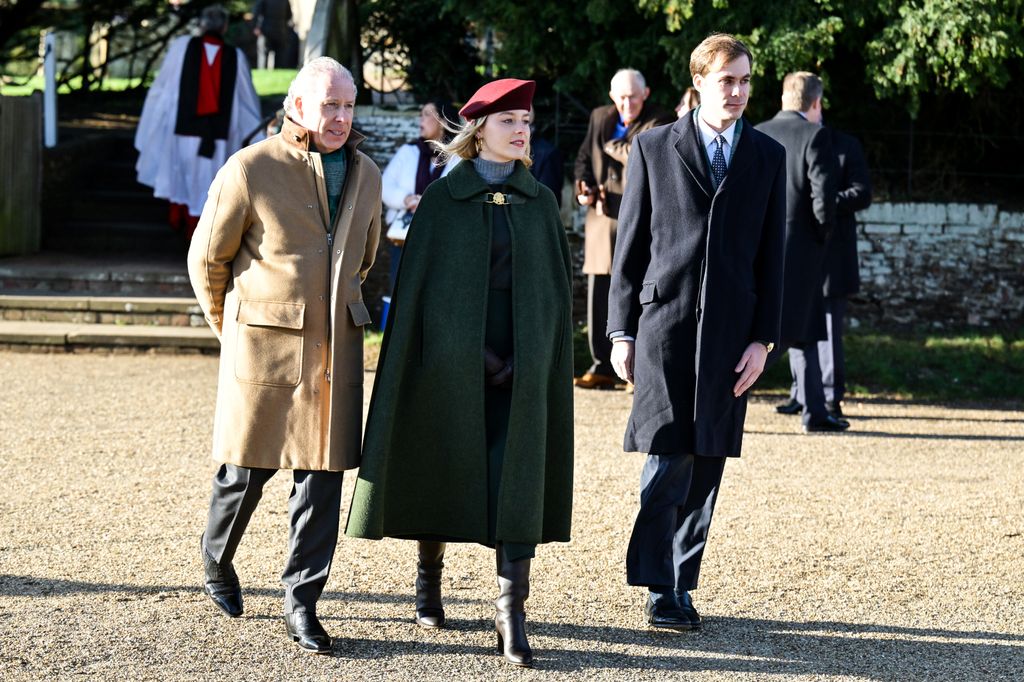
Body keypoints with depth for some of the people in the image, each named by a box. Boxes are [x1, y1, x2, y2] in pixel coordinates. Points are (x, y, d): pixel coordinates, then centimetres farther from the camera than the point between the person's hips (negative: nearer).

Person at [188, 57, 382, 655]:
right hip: (264, 343, -4)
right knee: (249, 465, 5)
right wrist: (230, 329, 11)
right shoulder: (251, 169, -8)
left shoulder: (366, 175, 8)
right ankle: (218, 561, 33)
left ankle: (302, 606, 7)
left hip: (336, 349, 4)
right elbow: (207, 257, 2)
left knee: (323, 472, 0)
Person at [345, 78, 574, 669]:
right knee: (442, 470, 9)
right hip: (450, 359, -1)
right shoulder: (441, 199, -1)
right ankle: (430, 577, 33)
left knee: (516, 483, -7)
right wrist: (476, 352, -10)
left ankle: (512, 613, -10)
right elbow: (418, 283, -3)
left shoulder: (541, 202, 7)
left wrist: (526, 356, -4)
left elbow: (558, 283, 7)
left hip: (519, 366, 1)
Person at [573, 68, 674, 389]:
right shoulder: (600, 118, 14)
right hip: (602, 219, 5)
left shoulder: (659, 124, -4)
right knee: (599, 296, 6)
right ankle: (602, 366, 14)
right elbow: (584, 157, 22)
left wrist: (612, 144, -6)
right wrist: (583, 188, 4)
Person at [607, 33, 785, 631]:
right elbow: (631, 246, 6)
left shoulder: (768, 157, 9)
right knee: (668, 458, -9)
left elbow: (772, 255, 7)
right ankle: (660, 589, -4)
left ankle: (683, 585, 13)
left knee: (706, 464, 5)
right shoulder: (654, 149, 5)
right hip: (663, 325, -2)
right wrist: (621, 331, 1)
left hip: (729, 334, 2)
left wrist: (764, 337, 0)